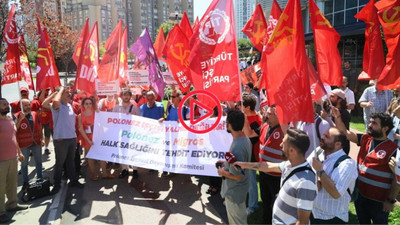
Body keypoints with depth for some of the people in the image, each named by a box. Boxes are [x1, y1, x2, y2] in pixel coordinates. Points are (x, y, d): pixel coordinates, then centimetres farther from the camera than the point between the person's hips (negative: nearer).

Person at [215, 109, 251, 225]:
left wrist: (223, 172, -13)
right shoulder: (245, 138, -3)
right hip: (240, 188, 9)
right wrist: (226, 163, 8)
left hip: (234, 191, -9)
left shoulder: (236, 147, -34)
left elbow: (237, 175, -29)